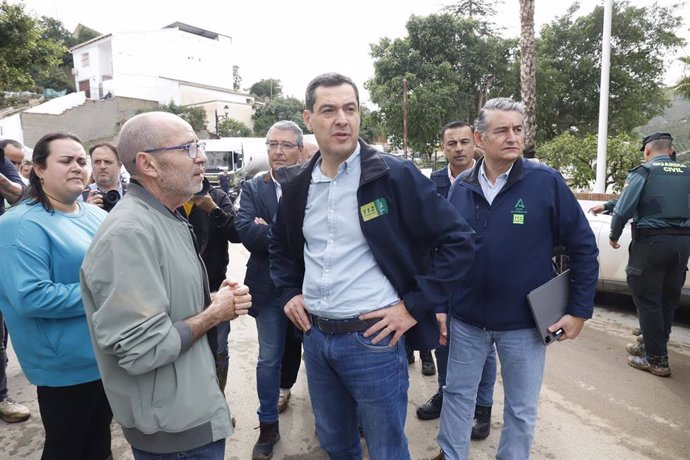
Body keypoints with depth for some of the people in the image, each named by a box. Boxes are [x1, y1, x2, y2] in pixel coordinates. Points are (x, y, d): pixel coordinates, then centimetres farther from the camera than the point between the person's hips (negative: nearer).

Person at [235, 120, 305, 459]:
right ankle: (268, 425, 31)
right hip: (270, 287, 1)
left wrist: (270, 230, -22)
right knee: (268, 358, 12)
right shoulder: (252, 188, 1)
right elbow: (245, 230, -15)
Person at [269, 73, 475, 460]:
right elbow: (280, 244, 22)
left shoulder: (396, 175, -12)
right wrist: (288, 292, 9)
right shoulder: (298, 184, 4)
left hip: (373, 337, -5)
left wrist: (414, 306, -14)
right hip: (315, 336, 5)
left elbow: (458, 241, -12)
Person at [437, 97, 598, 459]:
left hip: (524, 322, -2)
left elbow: (583, 247, -6)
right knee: (457, 395, 17)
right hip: (466, 319, 3)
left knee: (521, 409, 16)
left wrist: (580, 310, -6)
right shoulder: (461, 188, -2)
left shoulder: (546, 181, -11)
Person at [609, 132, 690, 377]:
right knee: (668, 300, 15)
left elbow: (623, 209, -12)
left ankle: (657, 359, 7)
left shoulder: (643, 172, -5)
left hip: (652, 241, -6)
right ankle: (652, 345, 30)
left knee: (648, 300, 3)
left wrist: (614, 236, 4)